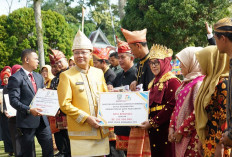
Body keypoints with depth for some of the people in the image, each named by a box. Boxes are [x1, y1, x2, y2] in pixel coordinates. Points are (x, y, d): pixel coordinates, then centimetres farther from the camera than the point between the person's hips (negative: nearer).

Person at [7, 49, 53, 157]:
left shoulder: (39, 77, 18)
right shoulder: (16, 78, -7)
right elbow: (13, 100, -14)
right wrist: (29, 110, -26)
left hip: (42, 120, 6)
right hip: (26, 121, -6)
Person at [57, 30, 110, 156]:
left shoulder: (99, 73, 13)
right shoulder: (66, 76, -3)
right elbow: (64, 105, -9)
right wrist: (86, 118, -15)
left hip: (101, 130, 5)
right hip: (80, 132, -5)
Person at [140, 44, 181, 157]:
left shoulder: (172, 81, -7)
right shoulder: (154, 82, 20)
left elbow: (171, 106, -15)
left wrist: (153, 122, -14)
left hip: (165, 129, -8)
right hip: (154, 130, 8)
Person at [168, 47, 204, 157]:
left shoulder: (199, 83, -13)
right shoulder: (186, 82, 17)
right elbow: (177, 107, 18)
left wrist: (181, 131, -15)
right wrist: (172, 128, 7)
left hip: (192, 137, -9)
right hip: (180, 136, 9)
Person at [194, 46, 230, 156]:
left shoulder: (223, 83, -13)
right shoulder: (210, 82, 16)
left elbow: (224, 116, -18)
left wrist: (220, 145, -21)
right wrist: (201, 139, 18)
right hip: (208, 140, 8)